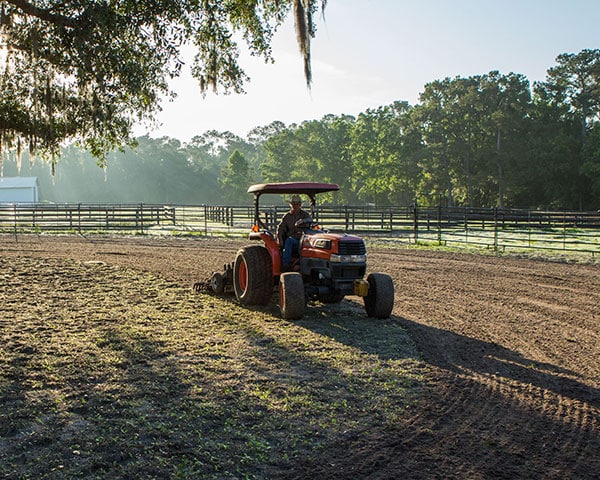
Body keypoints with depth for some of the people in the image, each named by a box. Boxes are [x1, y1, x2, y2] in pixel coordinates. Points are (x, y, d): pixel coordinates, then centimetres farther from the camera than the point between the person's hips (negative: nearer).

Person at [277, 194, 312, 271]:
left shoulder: (304, 214, 12)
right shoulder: (286, 217, 16)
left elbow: (309, 219, -11)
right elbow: (280, 229, 10)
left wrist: (301, 221, -34)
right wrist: (280, 239, -11)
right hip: (292, 239, 1)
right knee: (288, 240, -34)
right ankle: (285, 265, -38)